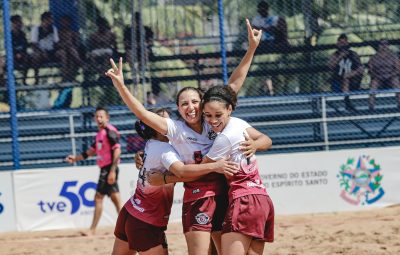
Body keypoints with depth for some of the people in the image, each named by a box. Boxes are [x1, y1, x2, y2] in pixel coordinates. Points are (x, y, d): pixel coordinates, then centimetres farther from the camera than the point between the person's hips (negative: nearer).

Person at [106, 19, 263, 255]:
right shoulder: (176, 130, -2)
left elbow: (234, 85, 4)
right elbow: (142, 113, -11)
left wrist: (251, 49, 0)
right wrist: (120, 86, -23)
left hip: (224, 195, 4)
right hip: (197, 198, -4)